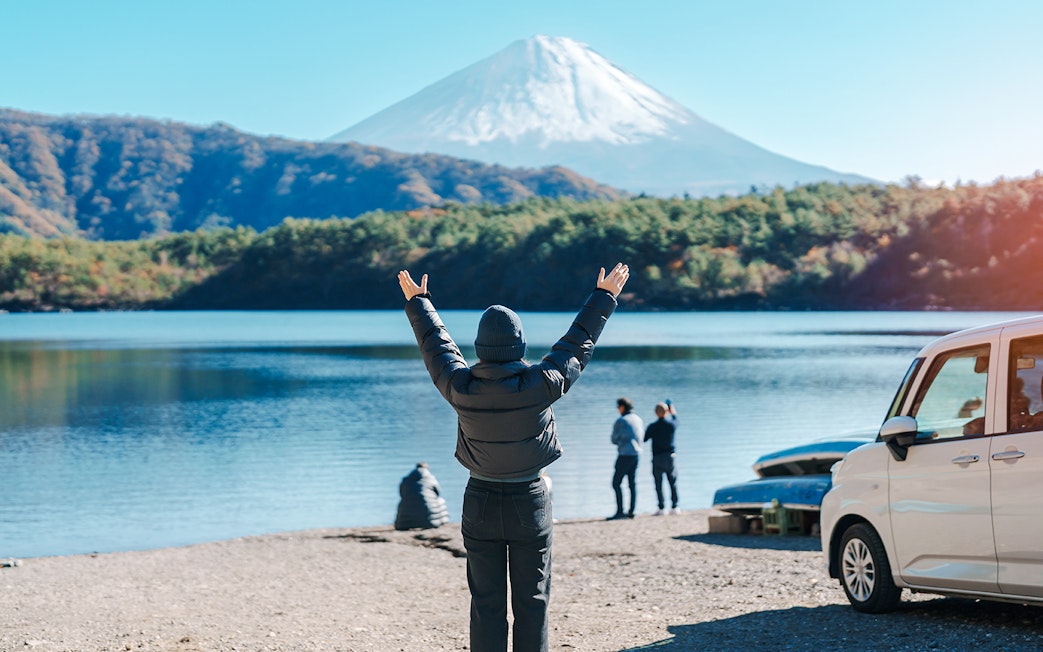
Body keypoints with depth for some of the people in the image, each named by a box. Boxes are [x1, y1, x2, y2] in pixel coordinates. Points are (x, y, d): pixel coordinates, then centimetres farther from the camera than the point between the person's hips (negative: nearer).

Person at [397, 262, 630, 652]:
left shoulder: (460, 387, -12)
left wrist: (417, 303, 25)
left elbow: (436, 344, 7)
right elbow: (578, 343, -1)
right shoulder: (541, 385, -16)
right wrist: (604, 297, 14)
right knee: (532, 601, 6)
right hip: (530, 503, -1)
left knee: (486, 602, 6)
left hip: (480, 505, 1)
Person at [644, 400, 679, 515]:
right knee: (673, 483, 9)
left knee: (658, 484, 3)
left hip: (657, 458, -2)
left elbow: (644, 439, 0)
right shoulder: (672, 424, -1)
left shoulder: (653, 426, -8)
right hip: (670, 457, 2)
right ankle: (674, 507, 7)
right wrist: (672, 407, 41)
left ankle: (661, 507, 0)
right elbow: (674, 416, 23)